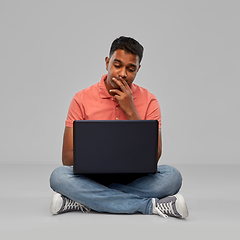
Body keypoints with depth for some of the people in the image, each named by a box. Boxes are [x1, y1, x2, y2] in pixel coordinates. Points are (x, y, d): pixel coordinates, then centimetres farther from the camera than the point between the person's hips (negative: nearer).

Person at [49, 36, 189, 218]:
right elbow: (67, 158, -5)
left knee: (172, 176, -28)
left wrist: (130, 111, -13)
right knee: (59, 176, -31)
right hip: (92, 179, 0)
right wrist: (94, 155, -27)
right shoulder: (82, 99, -1)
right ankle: (150, 206, -28)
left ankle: (85, 201, -26)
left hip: (133, 181, 1)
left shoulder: (148, 101, 1)